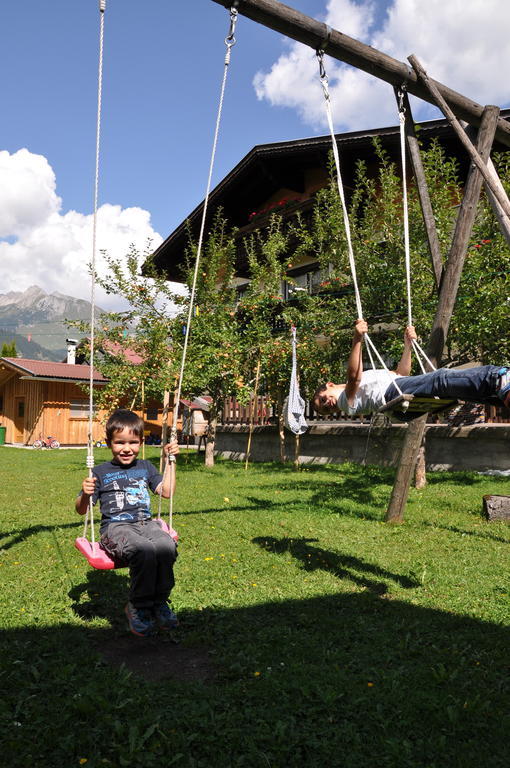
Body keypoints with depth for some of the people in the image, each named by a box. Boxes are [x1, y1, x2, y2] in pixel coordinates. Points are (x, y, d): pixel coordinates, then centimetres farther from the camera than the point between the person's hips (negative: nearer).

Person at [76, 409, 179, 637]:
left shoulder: (145, 467, 17)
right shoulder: (101, 472, 4)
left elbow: (167, 491, 16)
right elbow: (82, 510, 4)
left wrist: (170, 461, 13)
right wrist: (86, 494, -19)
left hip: (145, 523, 4)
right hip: (116, 527, -4)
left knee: (167, 545, -30)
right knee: (144, 550, -35)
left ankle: (159, 602, -11)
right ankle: (138, 607, -14)